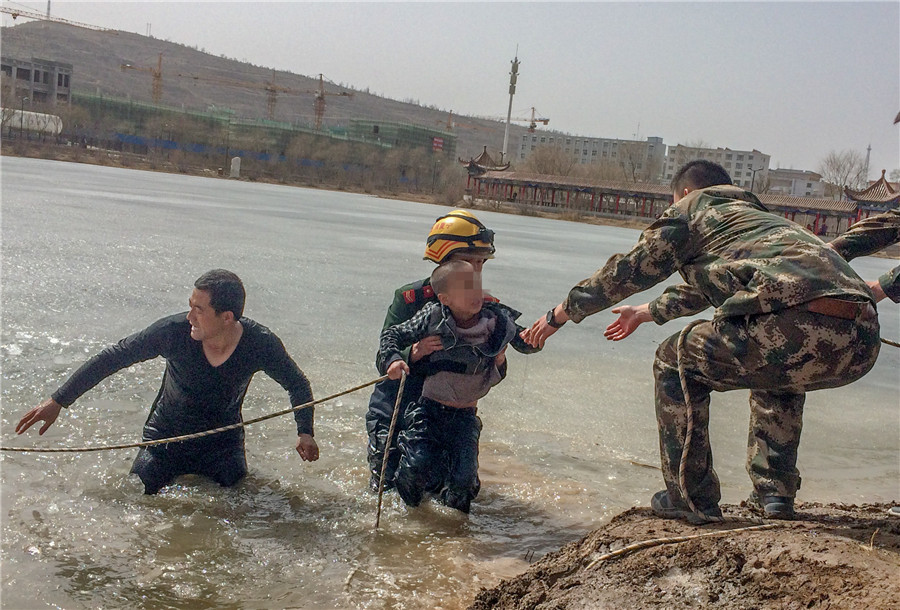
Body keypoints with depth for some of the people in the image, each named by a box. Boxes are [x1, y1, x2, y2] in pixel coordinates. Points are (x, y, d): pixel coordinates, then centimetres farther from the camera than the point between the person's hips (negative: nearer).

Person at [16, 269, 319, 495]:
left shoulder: (261, 344, -24)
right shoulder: (173, 332, -27)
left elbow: (299, 386, -4)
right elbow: (113, 357, -15)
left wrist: (305, 432, -17)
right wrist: (58, 401, -14)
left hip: (224, 443, 0)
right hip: (166, 437, 0)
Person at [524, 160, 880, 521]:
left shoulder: (692, 208, 19)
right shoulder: (762, 218, 41)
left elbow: (626, 272, 21)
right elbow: (704, 288, 55)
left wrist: (561, 314, 33)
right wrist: (646, 312, 69)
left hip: (798, 334, -8)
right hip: (864, 343, 8)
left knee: (675, 362, 16)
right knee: (776, 372, 39)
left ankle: (691, 498, 17)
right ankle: (775, 492, 31)